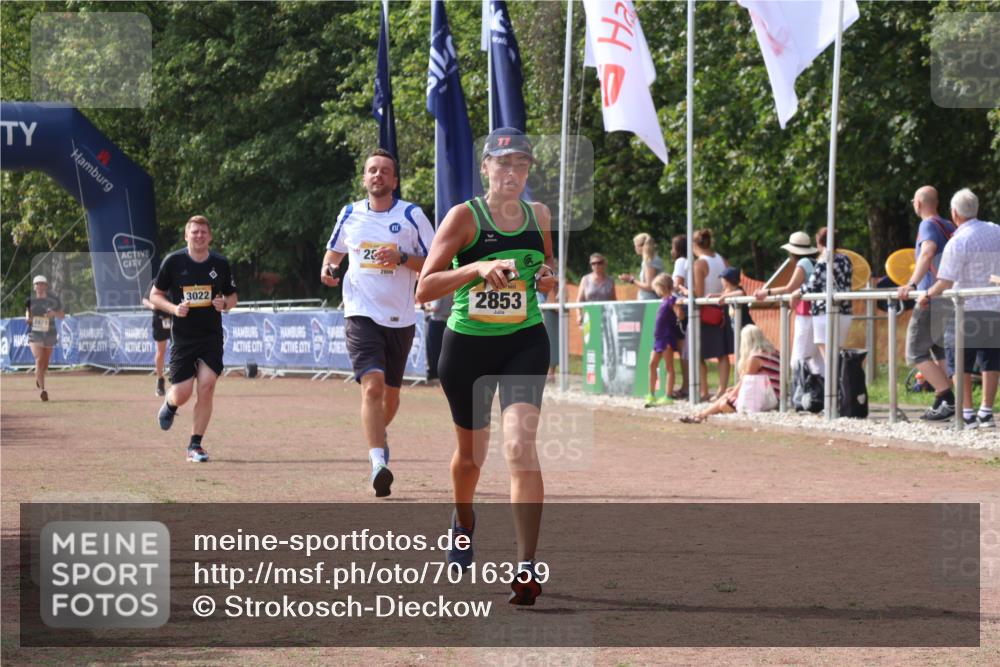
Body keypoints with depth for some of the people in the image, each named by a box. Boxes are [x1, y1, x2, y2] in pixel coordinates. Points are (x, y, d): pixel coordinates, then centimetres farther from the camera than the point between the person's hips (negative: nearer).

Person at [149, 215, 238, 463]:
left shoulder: (220, 264, 3)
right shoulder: (173, 261, -3)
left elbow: (232, 297, 15)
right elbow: (154, 295, 4)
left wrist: (225, 304, -9)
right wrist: (174, 308, -14)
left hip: (211, 337, 1)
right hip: (182, 337, -1)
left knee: (207, 387, -12)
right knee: (182, 393, -6)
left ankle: (195, 446, 0)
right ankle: (169, 405, 34)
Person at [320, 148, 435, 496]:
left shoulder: (411, 215, -2)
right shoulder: (350, 214, 5)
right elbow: (334, 250, 23)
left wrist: (401, 258, -18)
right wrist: (328, 268, 1)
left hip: (400, 318, 1)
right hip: (362, 314, -1)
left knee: (391, 392, 14)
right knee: (372, 385, -20)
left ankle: (379, 433, 47)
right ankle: (378, 463, -26)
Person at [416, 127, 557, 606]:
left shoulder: (539, 216, 3)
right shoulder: (465, 217, -10)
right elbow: (424, 288, -17)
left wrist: (548, 278, -2)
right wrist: (477, 268, -30)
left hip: (525, 343, 1)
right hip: (468, 345, -1)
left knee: (520, 443, -19)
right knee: (471, 451, 16)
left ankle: (527, 566, -22)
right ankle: (463, 522, 50)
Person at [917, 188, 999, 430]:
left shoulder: (958, 242, -13)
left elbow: (946, 282, -15)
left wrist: (927, 296, 1)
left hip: (967, 309, -5)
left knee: (961, 363, 4)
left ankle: (967, 413, 0)